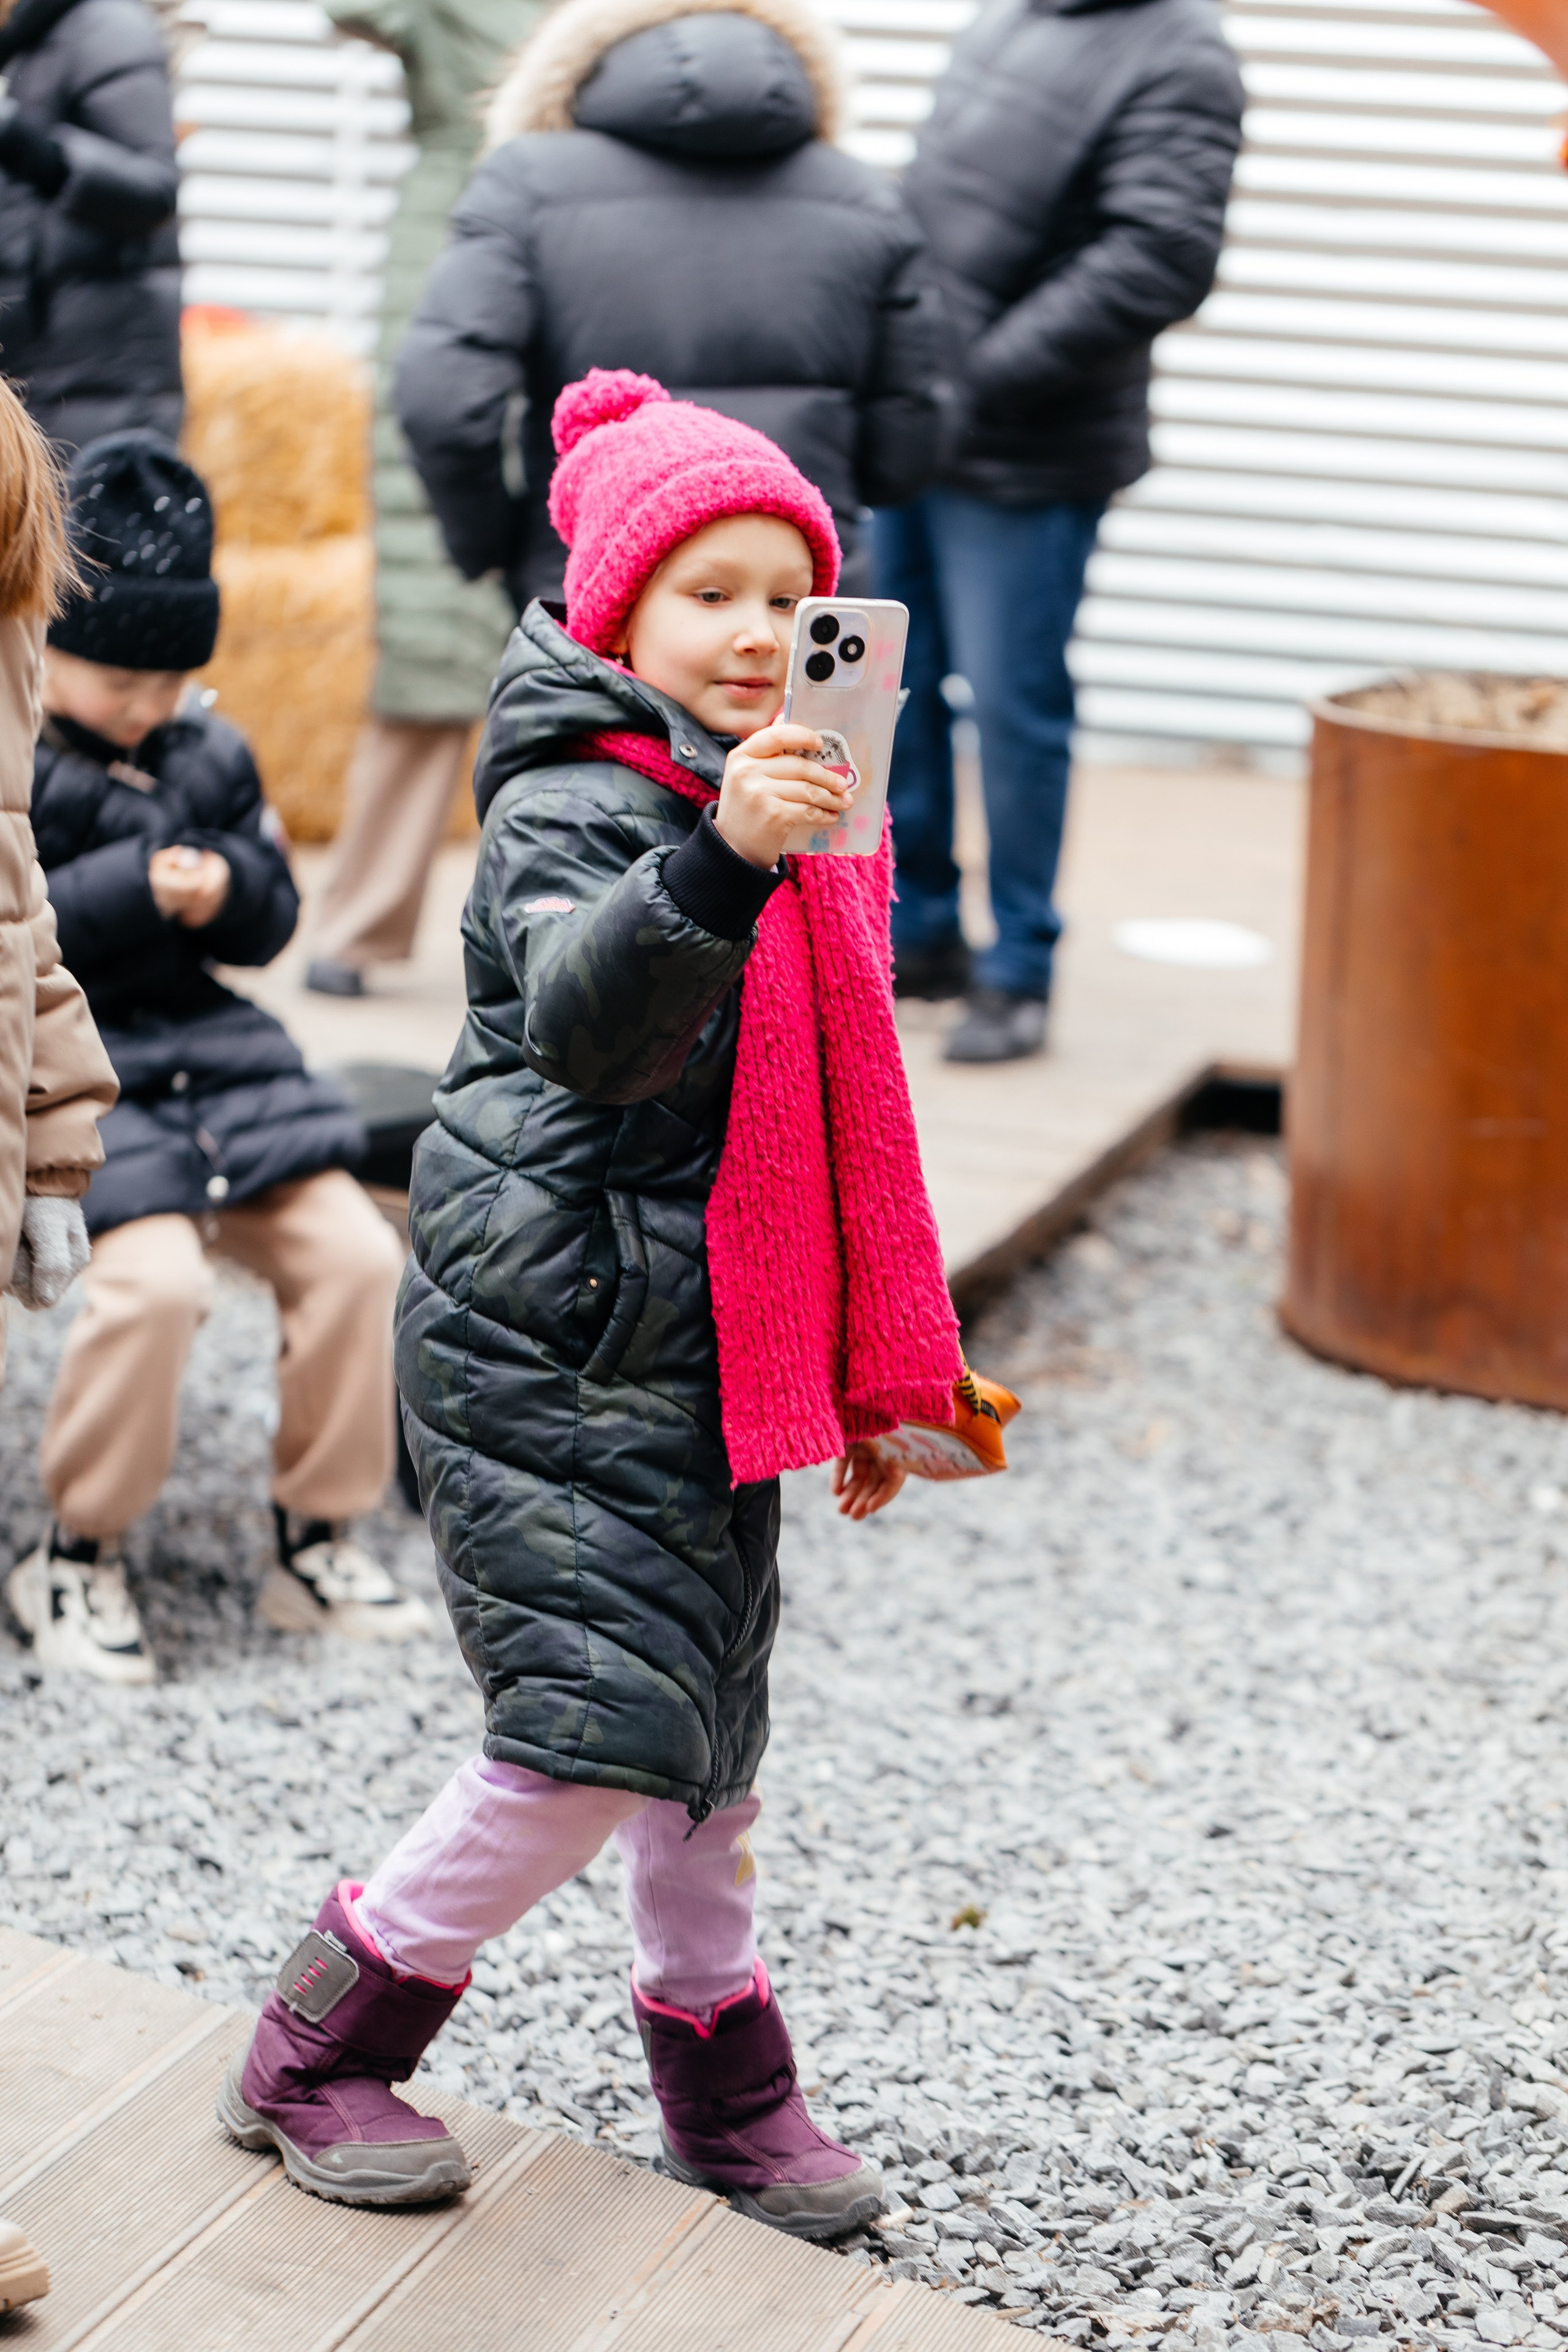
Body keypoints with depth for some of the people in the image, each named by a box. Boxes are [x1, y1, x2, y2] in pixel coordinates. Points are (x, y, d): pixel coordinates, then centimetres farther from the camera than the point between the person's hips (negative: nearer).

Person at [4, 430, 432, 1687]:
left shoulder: (208, 750, 13)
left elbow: (272, 919, 16)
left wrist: (226, 888, -7)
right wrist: (133, 891, -20)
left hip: (210, 1050, 6)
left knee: (353, 1249, -8)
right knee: (155, 1275, -27)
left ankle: (319, 1539, 9)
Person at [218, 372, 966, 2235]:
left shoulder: (793, 812, 13)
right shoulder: (570, 804, -13)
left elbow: (826, 1118, 21)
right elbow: (586, 1018, -35)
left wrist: (872, 1375, 21)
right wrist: (715, 856, -52)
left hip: (715, 1349, 8)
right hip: (540, 1349, -8)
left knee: (712, 1729, 14)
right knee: (602, 1728, -12)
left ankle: (724, 2080, 32)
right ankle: (319, 2053, 6)